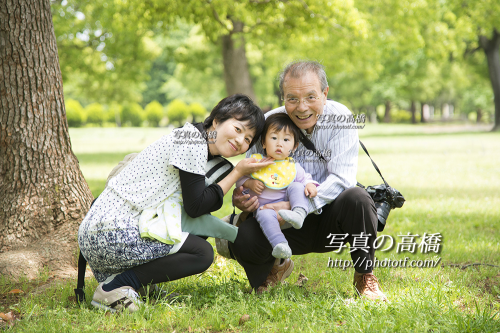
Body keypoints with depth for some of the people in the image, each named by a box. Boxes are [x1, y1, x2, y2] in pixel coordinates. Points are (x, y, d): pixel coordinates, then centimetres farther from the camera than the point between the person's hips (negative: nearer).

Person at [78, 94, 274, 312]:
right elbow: (195, 207, -12)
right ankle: (114, 286, -12)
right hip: (112, 234, -10)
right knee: (202, 253, -13)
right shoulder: (192, 139, -11)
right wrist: (238, 173, -4)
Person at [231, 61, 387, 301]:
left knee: (356, 198, -34)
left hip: (331, 220, -1)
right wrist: (240, 198, -28)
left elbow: (342, 178, -22)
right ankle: (275, 267, 14)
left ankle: (365, 277, -8)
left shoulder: (339, 118, -13)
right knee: (242, 240, -25)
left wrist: (294, 206, -33)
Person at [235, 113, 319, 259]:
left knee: (296, 187, -22)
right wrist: (250, 183, -8)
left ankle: (299, 214, -44)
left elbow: (305, 179, 16)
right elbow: (240, 178, 14)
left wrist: (310, 186, -7)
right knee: (265, 215, -36)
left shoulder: (293, 167, 10)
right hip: (264, 206, -2)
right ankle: (280, 245, -52)